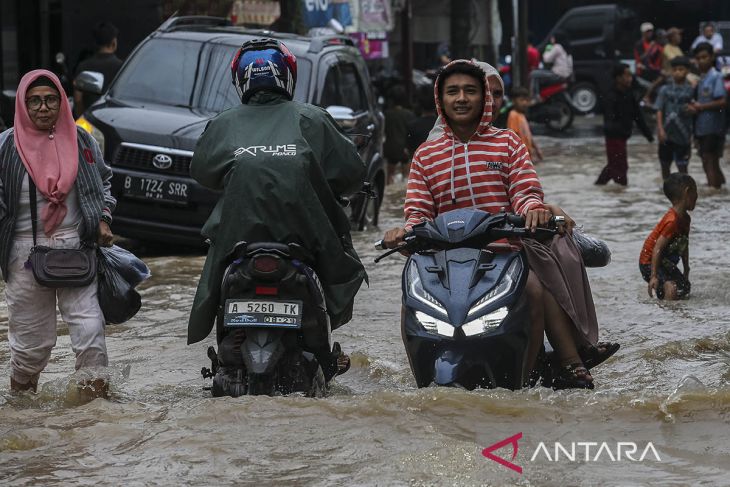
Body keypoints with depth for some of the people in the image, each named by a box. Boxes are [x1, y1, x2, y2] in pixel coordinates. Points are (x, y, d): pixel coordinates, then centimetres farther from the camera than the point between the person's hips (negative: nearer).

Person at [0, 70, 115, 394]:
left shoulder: (80, 140, 7)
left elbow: (103, 180, 21)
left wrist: (103, 218, 7)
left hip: (76, 248, 2)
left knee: (89, 328, -9)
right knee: (30, 338, 6)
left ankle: (96, 394, 0)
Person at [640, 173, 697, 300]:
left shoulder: (685, 219, 4)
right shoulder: (672, 221, -27)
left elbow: (684, 246, 16)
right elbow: (657, 249, -29)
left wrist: (686, 270, 20)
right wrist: (654, 276, -31)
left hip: (666, 263, 10)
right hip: (650, 262, -10)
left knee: (685, 288, 14)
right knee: (672, 289, -28)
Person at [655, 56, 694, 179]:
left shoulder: (690, 91, -1)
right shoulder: (665, 89, 2)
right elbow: (659, 111, -1)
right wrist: (660, 129, -9)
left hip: (682, 134, -2)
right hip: (666, 134, 2)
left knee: (682, 166, -2)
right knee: (665, 165, 11)